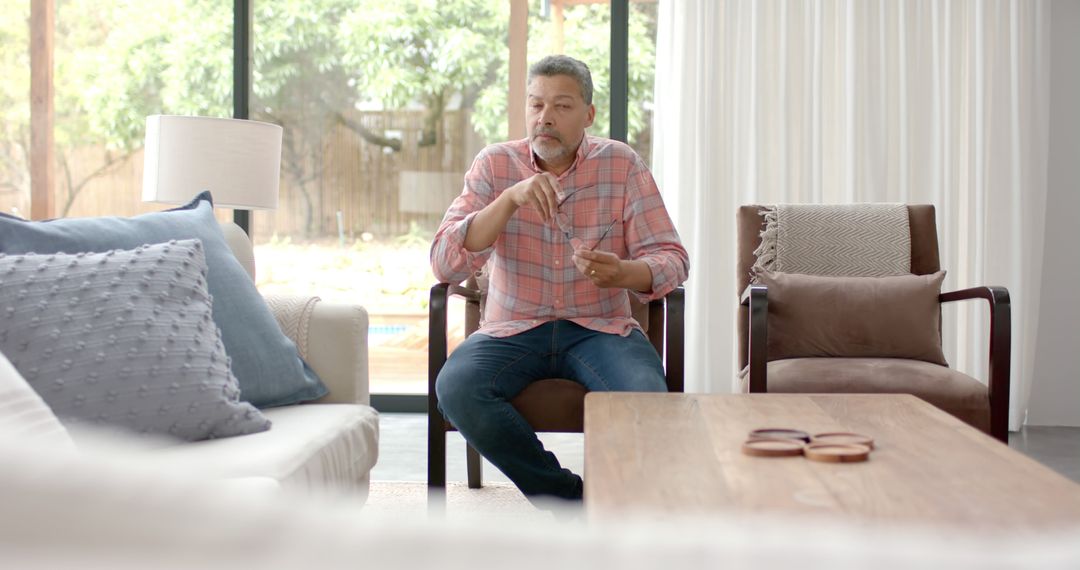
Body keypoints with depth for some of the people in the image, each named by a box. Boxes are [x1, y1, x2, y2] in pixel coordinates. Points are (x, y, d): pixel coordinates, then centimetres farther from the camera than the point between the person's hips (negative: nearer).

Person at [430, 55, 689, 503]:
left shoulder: (622, 164, 0)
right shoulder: (495, 165, 0)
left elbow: (671, 259, -4)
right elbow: (446, 264, -10)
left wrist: (620, 274, -28)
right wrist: (509, 200, -24)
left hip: (601, 328, 0)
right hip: (512, 328, 1)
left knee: (646, 397, -32)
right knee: (456, 387, -30)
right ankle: (572, 499, -15)